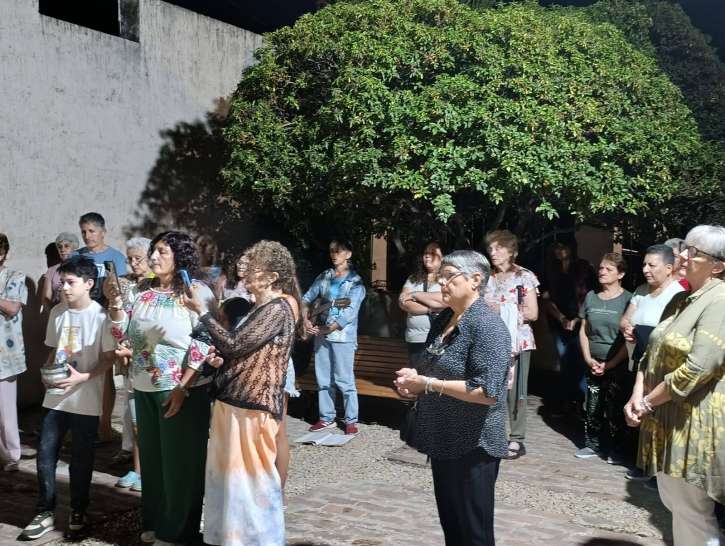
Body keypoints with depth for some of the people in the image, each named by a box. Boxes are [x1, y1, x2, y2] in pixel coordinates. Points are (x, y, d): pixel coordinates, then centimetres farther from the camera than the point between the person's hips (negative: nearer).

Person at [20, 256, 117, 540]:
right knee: (45, 455, 7)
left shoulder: (100, 315, -11)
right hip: (55, 397, 5)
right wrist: (46, 372, -3)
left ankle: (78, 511, 26)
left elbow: (109, 357, -10)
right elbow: (54, 350, 15)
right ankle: (45, 513, 22)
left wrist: (83, 377, -21)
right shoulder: (57, 312, 5)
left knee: (81, 459, 8)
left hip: (86, 400, -4)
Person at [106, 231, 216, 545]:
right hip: (145, 389, 6)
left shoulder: (196, 292, -10)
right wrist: (115, 303, -4)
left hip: (183, 390, -6)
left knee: (180, 460, 5)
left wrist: (182, 389, -18)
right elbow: (124, 335, 12)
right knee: (151, 456, 16)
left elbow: (203, 345, -15)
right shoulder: (144, 293, 8)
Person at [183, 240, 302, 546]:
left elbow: (234, 344, -20)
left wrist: (203, 312, -13)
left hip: (252, 405, -10)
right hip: (235, 400, 10)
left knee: (248, 476, 1)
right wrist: (219, 357, 3)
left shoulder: (278, 309, -15)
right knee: (231, 472, 17)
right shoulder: (261, 308, 16)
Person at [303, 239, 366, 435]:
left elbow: (350, 313, -13)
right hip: (321, 336, 5)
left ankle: (351, 420, 8)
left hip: (343, 337, -5)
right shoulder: (324, 277, 10)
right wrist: (306, 321, -8)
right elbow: (306, 298, 9)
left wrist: (327, 328, -15)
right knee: (323, 380, 10)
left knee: (344, 380, -2)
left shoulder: (355, 281, -4)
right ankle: (327, 418, 22)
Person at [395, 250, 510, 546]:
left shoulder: (486, 325, -20)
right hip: (444, 442, 9)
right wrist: (416, 378, 0)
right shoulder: (444, 319, 7)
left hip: (472, 446, -8)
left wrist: (427, 384, -23)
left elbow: (487, 392, -28)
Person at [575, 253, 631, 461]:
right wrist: (588, 359, -2)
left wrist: (610, 364, -12)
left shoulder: (627, 299, -7)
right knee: (592, 407, 8)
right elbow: (583, 331, 10)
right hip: (593, 364, 4)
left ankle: (615, 449, 14)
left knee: (615, 408, 0)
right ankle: (593, 444, 21)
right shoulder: (591, 297, 8)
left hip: (618, 365, -4)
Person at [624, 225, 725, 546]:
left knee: (692, 513, 4)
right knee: (675, 502, 20)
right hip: (667, 418, 9)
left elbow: (698, 369, -25)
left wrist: (647, 402, -15)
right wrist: (637, 397, -4)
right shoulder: (680, 300, 11)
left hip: (695, 423, -9)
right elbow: (652, 353, 11)